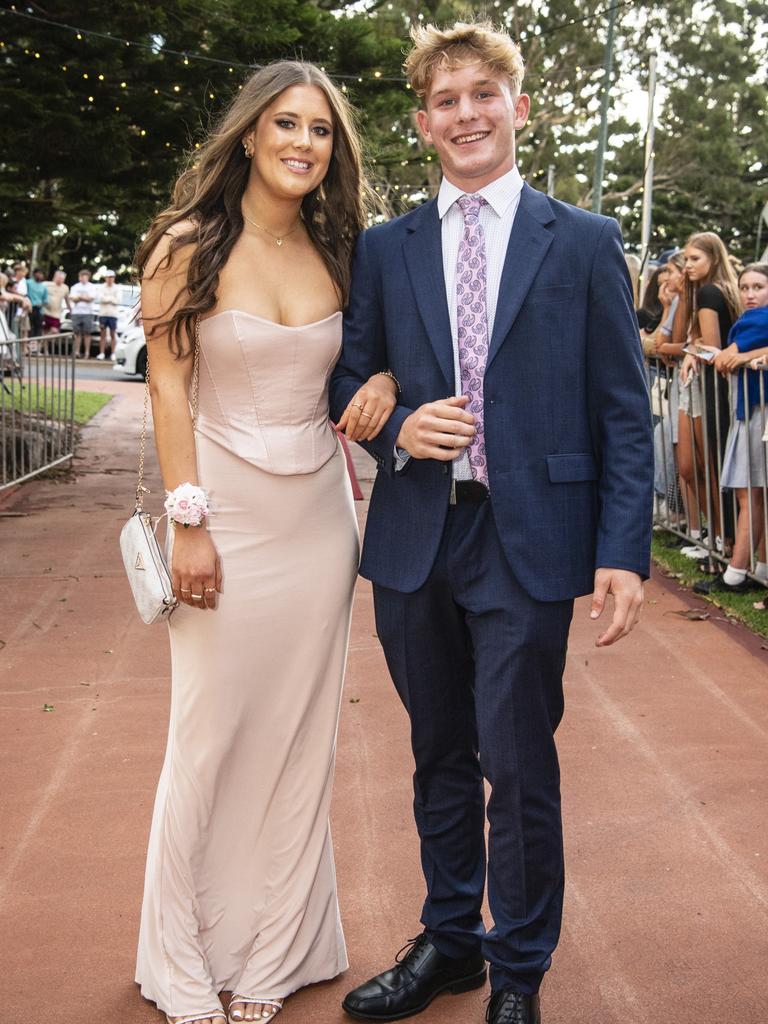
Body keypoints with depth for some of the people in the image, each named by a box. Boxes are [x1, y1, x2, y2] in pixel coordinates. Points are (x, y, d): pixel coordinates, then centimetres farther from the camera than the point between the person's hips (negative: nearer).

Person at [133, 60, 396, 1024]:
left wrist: (384, 377, -5)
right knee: (212, 736, 2)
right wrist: (189, 523, -12)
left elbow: (376, 342, 19)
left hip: (317, 513, 4)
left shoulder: (336, 253, 7)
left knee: (300, 736, 9)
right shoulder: (189, 246, -5)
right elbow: (168, 387, -7)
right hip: (227, 512, -4)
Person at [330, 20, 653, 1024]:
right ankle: (448, 940, 35)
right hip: (414, 538, 3)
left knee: (518, 763, 2)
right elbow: (349, 381, 13)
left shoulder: (586, 243, 3)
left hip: (529, 541, -3)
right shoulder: (384, 247, 10)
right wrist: (396, 430, -9)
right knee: (440, 755, 16)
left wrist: (623, 552, -9)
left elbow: (624, 410, 0)